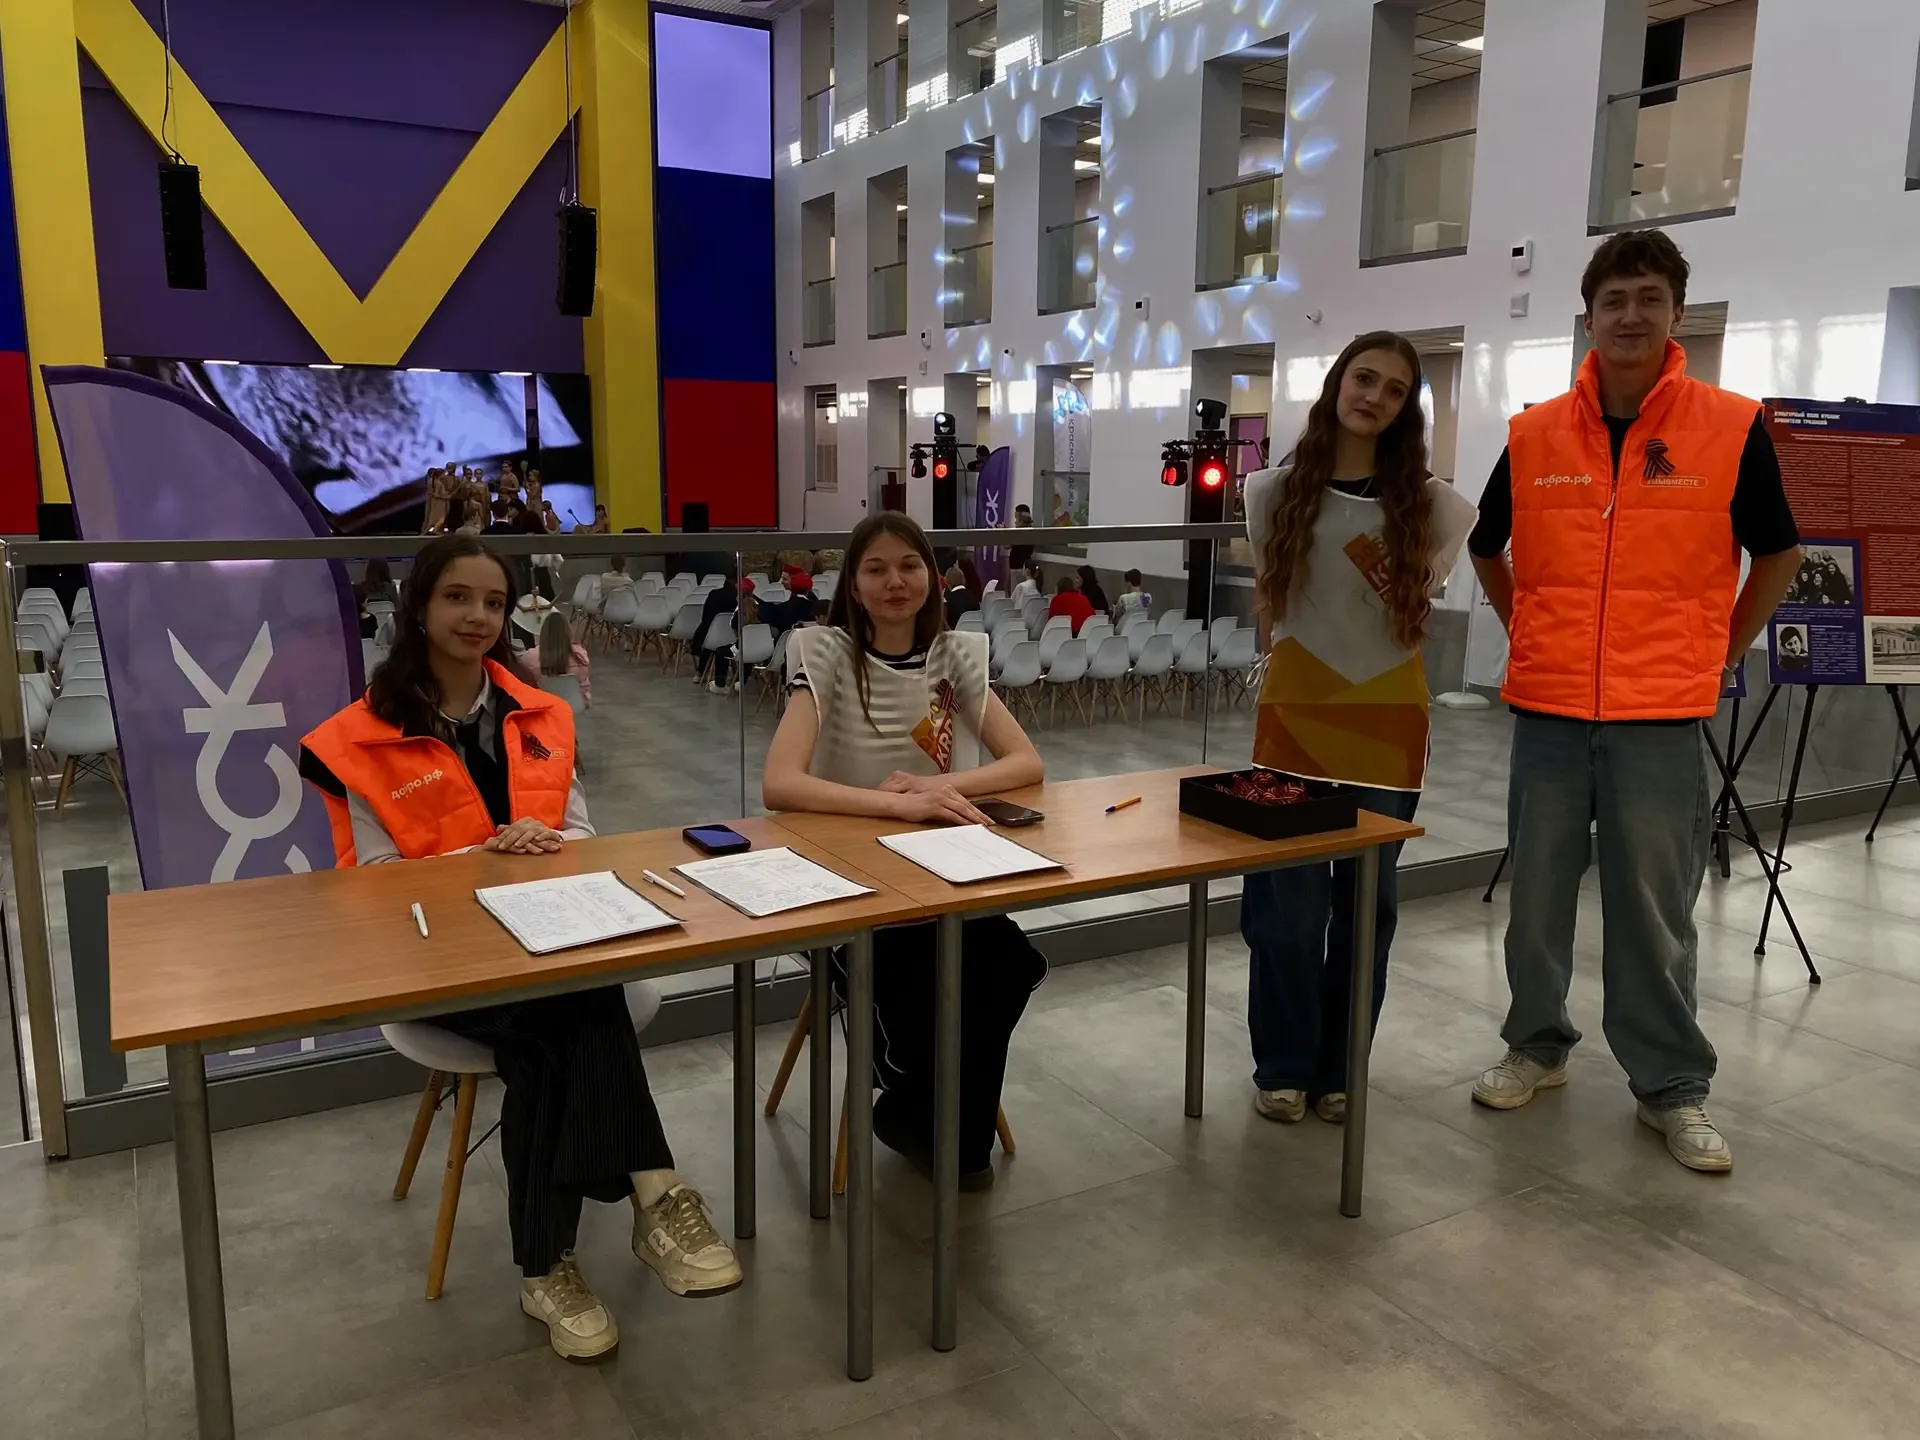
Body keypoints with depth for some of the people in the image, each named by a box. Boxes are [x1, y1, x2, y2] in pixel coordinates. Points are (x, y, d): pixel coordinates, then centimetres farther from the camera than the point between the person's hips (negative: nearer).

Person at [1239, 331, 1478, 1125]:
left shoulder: (1428, 501, -2)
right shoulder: (1279, 491, 0)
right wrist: (1282, 661, 10)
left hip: (1388, 716, 1)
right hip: (1297, 709, 0)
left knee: (1367, 898, 8)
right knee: (1289, 898, 1)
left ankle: (1340, 1069, 23)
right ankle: (1284, 1067, 18)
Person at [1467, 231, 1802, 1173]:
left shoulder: (1731, 428, -3)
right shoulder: (1534, 434, 2)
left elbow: (1778, 555, 8)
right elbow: (1487, 549, 17)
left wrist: (1720, 653, 6)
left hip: (1661, 716, -2)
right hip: (1547, 709, 2)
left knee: (1654, 912, 5)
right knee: (1537, 897, 12)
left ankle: (1673, 1087, 21)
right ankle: (1536, 1046, 31)